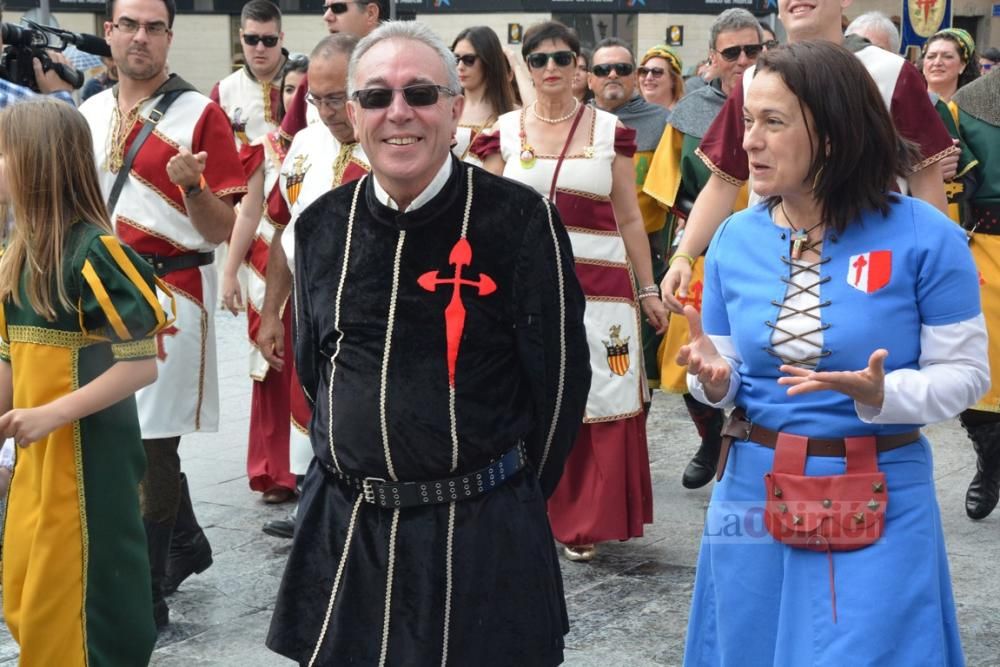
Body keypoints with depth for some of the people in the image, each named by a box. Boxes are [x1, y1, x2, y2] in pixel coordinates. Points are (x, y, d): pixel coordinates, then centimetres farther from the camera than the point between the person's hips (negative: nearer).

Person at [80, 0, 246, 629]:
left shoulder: (200, 114, -7)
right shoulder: (89, 113, 11)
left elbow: (223, 229, -9)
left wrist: (191, 185, -26)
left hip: (172, 288, -6)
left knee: (151, 442, -5)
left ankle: (145, 599, 5)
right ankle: (187, 547, 35)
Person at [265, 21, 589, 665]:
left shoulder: (519, 218, -11)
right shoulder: (323, 224, 3)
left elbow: (560, 370, -4)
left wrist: (514, 494, 3)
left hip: (480, 531, -4)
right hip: (343, 525, 4)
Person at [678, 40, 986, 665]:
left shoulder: (923, 236, -12)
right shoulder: (735, 238, 0)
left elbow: (965, 372, -8)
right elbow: (729, 371, 8)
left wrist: (881, 395, -25)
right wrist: (714, 379, -15)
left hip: (880, 501, -3)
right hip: (753, 490, 4)